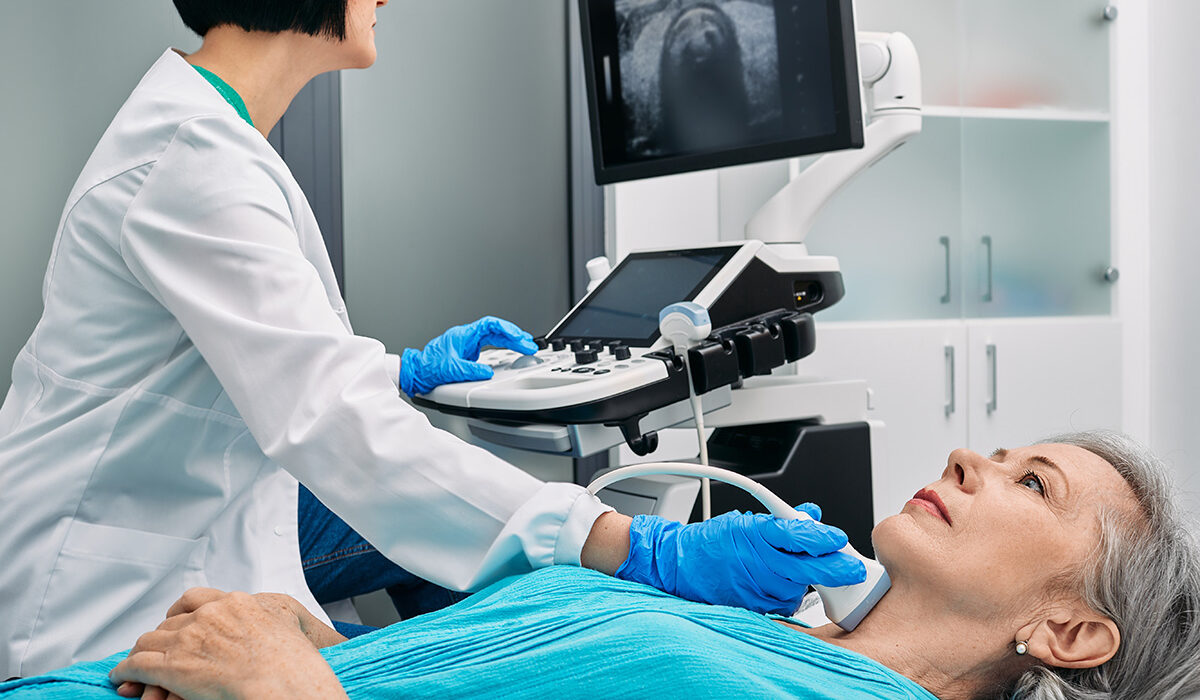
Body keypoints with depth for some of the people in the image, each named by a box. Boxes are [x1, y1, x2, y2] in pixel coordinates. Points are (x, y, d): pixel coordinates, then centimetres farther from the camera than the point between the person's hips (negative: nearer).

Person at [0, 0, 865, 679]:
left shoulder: (196, 126, 6)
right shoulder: (192, 157, -26)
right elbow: (341, 428, -36)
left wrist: (404, 369, 21)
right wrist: (646, 552, -40)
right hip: (113, 602, -10)